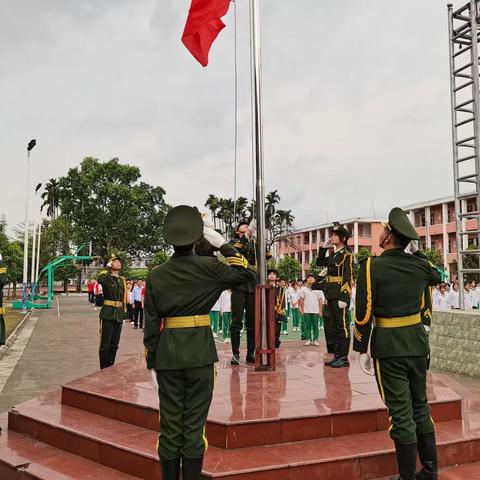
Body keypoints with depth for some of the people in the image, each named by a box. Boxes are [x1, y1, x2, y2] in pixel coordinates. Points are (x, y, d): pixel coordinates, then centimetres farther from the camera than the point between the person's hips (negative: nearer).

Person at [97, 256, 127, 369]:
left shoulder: (122, 280, 13)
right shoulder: (106, 277, -3)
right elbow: (100, 280, -29)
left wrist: (124, 314, 16)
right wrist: (108, 268, -14)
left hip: (119, 315, 5)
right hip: (108, 314, -5)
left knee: (114, 344, 12)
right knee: (105, 344, -1)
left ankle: (110, 368, 23)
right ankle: (103, 370, 9)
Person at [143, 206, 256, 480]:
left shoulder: (156, 275, 1)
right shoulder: (209, 267, -7)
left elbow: (152, 322, 1)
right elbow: (248, 275, 1)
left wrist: (151, 360, 9)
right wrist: (223, 244, 0)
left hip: (168, 352, 2)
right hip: (200, 352, -2)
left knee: (170, 423, 11)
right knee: (194, 423, 6)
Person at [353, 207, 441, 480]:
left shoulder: (372, 266, -13)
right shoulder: (420, 265, 1)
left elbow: (364, 314, -14)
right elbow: (437, 275, 27)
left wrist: (362, 350, -2)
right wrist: (417, 251, 30)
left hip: (389, 348, -5)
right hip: (418, 342, 5)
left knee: (401, 413, 2)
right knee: (421, 407, 19)